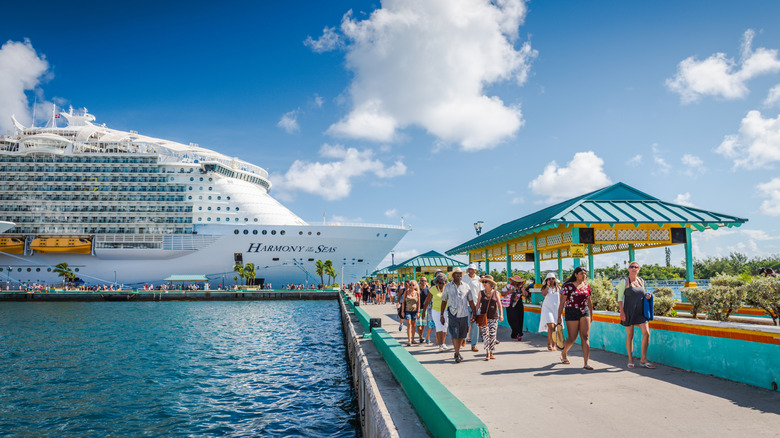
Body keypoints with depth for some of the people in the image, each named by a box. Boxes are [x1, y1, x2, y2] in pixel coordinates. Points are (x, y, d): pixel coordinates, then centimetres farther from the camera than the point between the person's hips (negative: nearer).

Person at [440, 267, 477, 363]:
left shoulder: (466, 286, 7)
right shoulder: (448, 287, 4)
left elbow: (471, 301, 12)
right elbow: (444, 301, 8)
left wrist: (474, 313, 6)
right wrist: (441, 315, 6)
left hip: (464, 314, 2)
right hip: (453, 314, -2)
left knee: (462, 335, 8)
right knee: (454, 335, -9)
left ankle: (457, 351, 27)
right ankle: (457, 355, -3)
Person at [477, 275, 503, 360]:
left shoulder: (495, 293, 4)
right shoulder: (481, 293, 5)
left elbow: (499, 304, 3)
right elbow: (478, 304, 9)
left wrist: (501, 314, -9)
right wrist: (475, 314, 4)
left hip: (494, 317, 1)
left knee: (493, 335, 3)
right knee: (485, 334, -11)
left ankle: (491, 353, 14)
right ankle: (487, 353, -11)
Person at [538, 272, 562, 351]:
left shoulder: (558, 288, 11)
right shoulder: (544, 287, 3)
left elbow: (560, 299, 15)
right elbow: (543, 294, -18)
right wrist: (548, 286, -18)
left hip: (556, 309, 3)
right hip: (547, 308, -3)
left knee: (554, 328, 4)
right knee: (550, 326, -17)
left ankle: (553, 345, 13)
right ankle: (549, 344, -6)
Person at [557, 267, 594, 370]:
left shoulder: (587, 286, 8)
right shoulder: (568, 286, -6)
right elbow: (562, 302, -6)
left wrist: (591, 315, 23)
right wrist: (559, 317, -9)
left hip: (584, 312, 4)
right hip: (571, 313, -4)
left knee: (585, 337, -7)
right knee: (572, 338, 4)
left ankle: (586, 363, -7)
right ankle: (563, 354, 34)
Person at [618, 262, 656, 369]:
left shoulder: (641, 281, 11)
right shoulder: (624, 282, -4)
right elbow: (620, 298, -6)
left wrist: (647, 296, 1)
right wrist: (622, 311, -14)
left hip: (641, 311, 4)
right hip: (629, 312, -4)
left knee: (646, 333, -7)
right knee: (630, 335, 3)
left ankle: (643, 359, 6)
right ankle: (630, 360, 15)